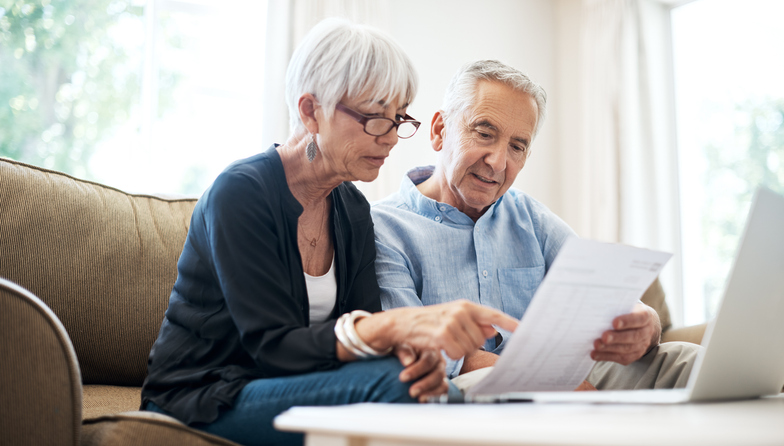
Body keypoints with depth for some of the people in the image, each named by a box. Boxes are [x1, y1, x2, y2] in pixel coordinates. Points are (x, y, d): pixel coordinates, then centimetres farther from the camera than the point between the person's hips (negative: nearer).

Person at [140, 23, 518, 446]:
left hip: (281, 393, 6)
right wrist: (396, 326, -40)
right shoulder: (240, 192, -16)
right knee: (386, 382, -29)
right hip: (201, 405, -6)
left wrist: (409, 348, -26)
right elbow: (272, 346, -24)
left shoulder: (352, 209, 6)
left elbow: (362, 328, -1)